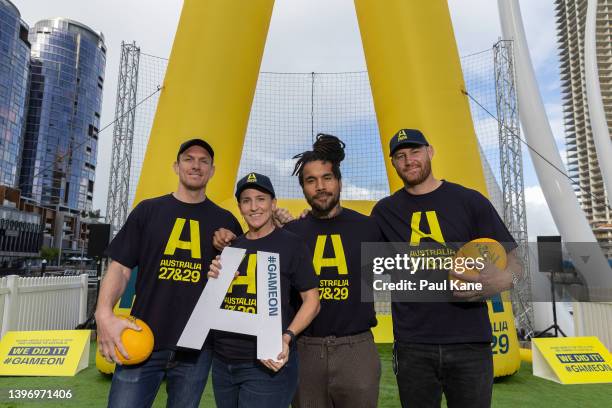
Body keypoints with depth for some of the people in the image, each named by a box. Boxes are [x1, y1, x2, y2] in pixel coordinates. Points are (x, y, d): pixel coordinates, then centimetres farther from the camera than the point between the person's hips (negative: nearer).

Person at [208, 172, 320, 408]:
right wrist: (215, 280, -4)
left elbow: (311, 300, -7)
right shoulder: (232, 246, 9)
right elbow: (217, 304, 16)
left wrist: (287, 337, -20)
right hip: (222, 362, 6)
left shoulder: (291, 243, -6)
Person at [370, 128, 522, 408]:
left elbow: (512, 262, 3)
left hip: (470, 343, -1)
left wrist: (499, 281, -22)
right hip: (413, 346, 1)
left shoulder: (469, 201, 2)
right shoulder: (385, 211, 7)